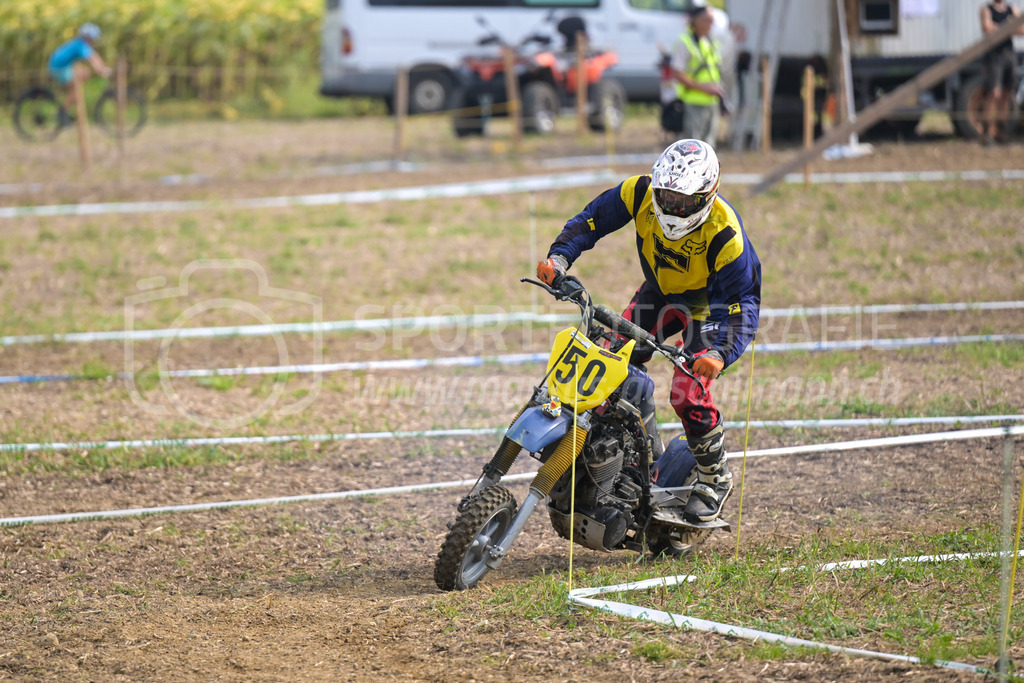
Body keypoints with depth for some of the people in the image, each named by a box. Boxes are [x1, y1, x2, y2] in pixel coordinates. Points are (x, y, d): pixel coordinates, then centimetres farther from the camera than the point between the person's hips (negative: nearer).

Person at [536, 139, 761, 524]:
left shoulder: (724, 235, -34)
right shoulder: (642, 193, -23)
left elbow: (744, 303, -32)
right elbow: (592, 219, -10)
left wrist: (720, 352, -49)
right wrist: (560, 257, -28)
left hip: (712, 301, -6)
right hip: (660, 288, 6)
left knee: (689, 392, -20)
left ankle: (715, 478, 4)